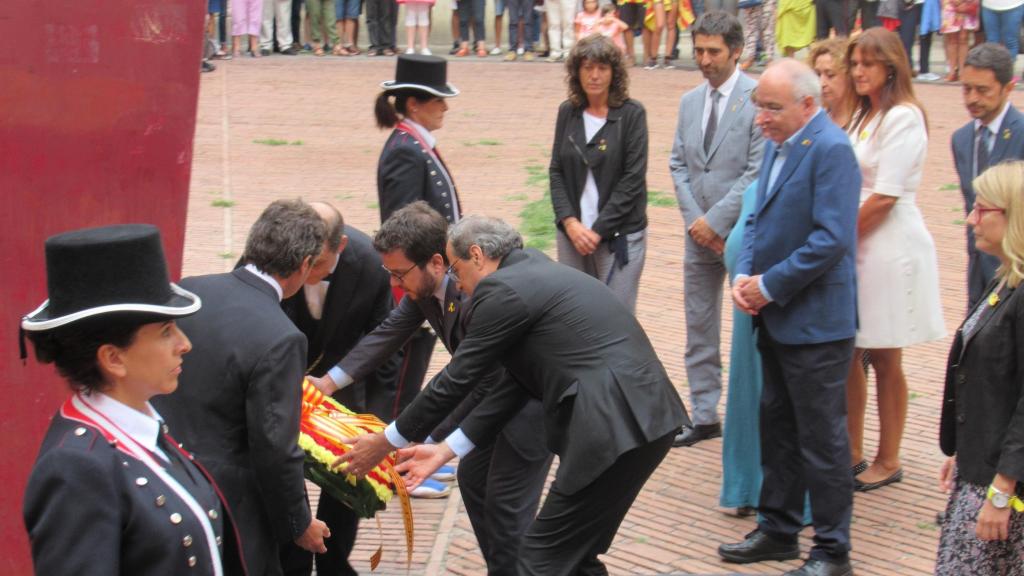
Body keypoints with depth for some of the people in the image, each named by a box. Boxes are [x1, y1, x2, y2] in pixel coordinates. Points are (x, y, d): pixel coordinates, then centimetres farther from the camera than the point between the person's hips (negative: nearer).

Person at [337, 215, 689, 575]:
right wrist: (445, 450, 21)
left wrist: (386, 443, 10)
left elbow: (455, 380, -2)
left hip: (616, 427, -9)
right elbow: (516, 385, 21)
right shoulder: (537, 274, 22)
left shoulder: (501, 288, -7)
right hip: (646, 418, 9)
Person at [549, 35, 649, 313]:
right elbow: (556, 172, 8)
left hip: (619, 236, -4)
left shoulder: (632, 113, -4)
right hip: (572, 232, 4)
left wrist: (598, 230, -11)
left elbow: (633, 178, -9)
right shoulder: (567, 112, 8)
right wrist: (569, 222, -6)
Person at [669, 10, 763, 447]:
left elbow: (758, 170, -15)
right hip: (700, 233, 6)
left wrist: (716, 220, -15)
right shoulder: (690, 101, 11)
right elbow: (678, 165, 11)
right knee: (699, 329, 11)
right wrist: (695, 220, -2)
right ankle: (704, 416, 21)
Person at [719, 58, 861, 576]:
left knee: (821, 438, 1)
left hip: (814, 320, -9)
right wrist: (745, 276, -1)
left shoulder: (830, 149, -18)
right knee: (778, 429, 18)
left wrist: (769, 285, -17)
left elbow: (832, 239, -24)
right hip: (775, 318, 9)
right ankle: (778, 530, 31)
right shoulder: (777, 144, 11)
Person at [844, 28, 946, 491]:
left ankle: (888, 461, 14)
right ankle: (852, 453, 21)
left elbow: (885, 196, -16)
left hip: (889, 248, -8)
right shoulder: (862, 116, 15)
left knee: (884, 361, 2)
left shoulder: (903, 118, -12)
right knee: (849, 355, 10)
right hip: (855, 246, 8)